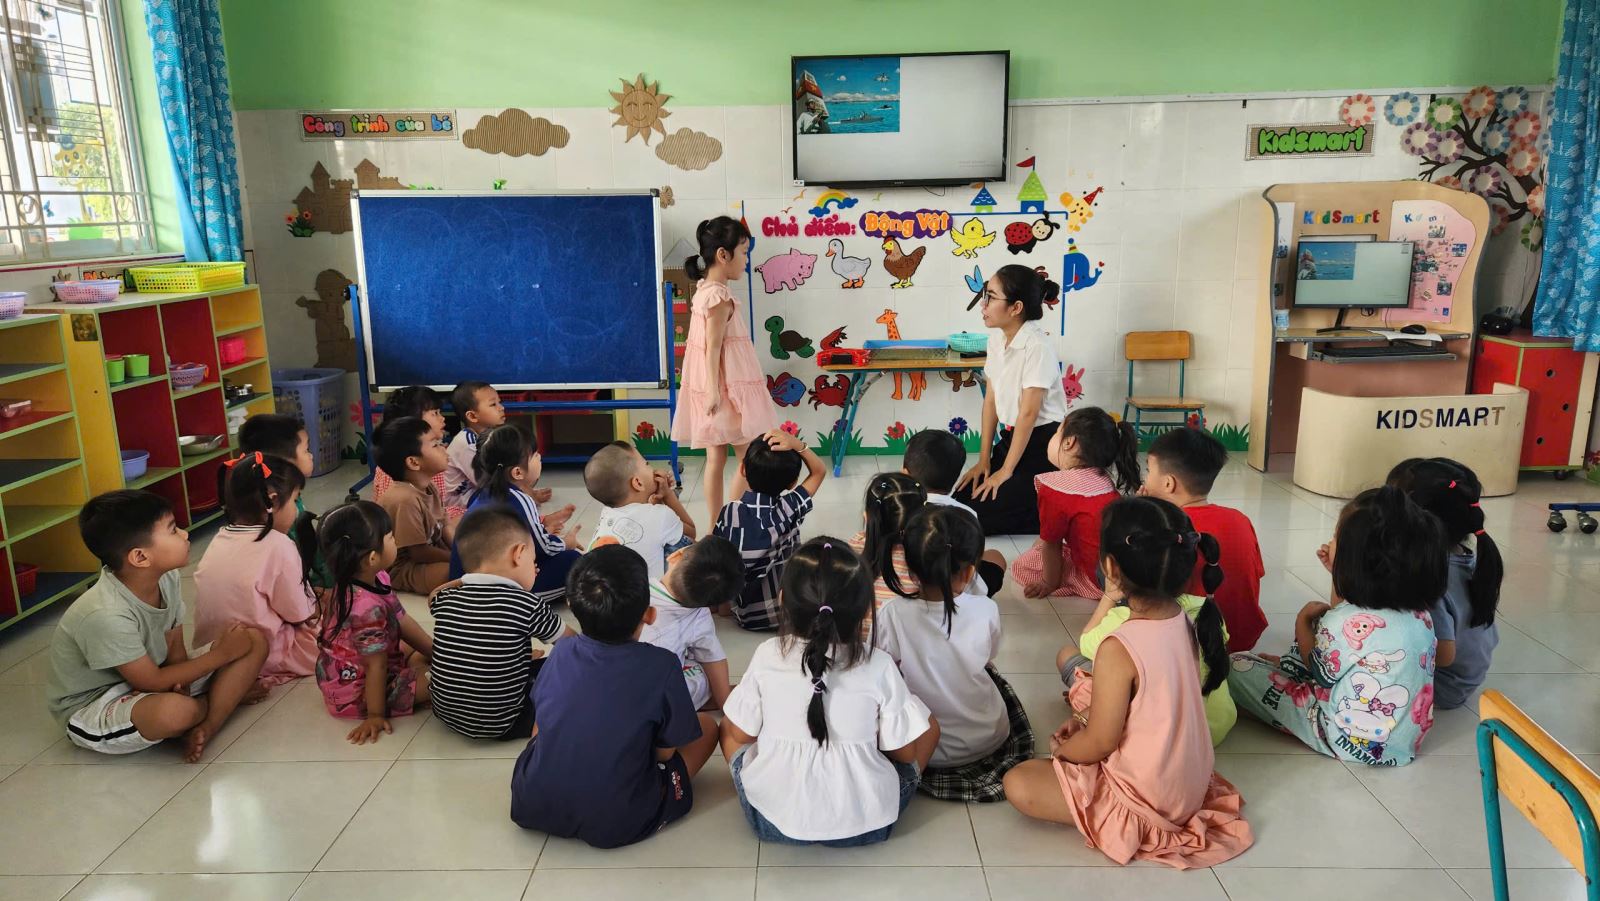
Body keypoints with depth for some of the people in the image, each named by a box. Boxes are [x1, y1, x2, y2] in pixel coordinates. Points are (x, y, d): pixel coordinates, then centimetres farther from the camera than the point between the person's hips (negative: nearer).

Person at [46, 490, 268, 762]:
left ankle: (204, 729, -20)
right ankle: (227, 696, -5)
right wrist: (222, 653, -17)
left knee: (254, 641, -5)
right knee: (177, 710, -40)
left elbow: (175, 648, -2)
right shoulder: (105, 615, -32)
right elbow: (152, 683, -23)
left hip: (145, 679, 8)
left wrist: (180, 683, -24)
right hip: (91, 707, -8)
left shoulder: (168, 580, -9)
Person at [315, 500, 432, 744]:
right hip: (355, 694, -10)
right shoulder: (368, 607, -35)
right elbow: (376, 666, -28)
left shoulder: (377, 580, -6)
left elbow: (402, 621, 4)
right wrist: (375, 715, -20)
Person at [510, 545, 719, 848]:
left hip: (532, 810, 4)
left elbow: (539, 728, 7)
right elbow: (665, 752, -6)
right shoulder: (661, 666, -17)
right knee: (707, 726, 9)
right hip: (615, 826, -3)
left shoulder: (561, 652, -5)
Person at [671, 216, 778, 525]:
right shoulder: (720, 297, -17)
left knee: (716, 459, 11)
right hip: (727, 389, -9)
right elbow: (714, 348, -20)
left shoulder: (703, 291, 12)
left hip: (714, 389, 9)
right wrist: (714, 391, -22)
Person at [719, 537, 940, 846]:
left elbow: (741, 734, 0)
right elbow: (905, 752, -5)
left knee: (728, 721, 22)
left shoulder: (767, 657, -12)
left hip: (774, 820, 1)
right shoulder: (878, 666, -15)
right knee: (928, 726, 17)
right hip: (864, 823, 0)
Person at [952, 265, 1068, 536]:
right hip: (1010, 438, 8)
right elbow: (991, 400, 6)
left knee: (980, 514, -14)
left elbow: (1029, 413, -20)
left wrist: (1006, 471, -15)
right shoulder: (996, 341, 4)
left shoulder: (1037, 347, -21)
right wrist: (984, 460, 5)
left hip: (1041, 447, -8)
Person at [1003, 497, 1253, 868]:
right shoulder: (1183, 623, -7)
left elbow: (1100, 743, -22)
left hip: (1147, 797, -8)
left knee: (1017, 784, -7)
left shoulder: (1119, 649, -31)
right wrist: (1087, 719, 10)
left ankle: (1121, 821, -2)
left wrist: (1060, 749, -2)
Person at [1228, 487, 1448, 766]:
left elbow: (1320, 672, -6)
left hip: (1357, 742, -8)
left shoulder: (1345, 623, -29)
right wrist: (1340, 574, 8)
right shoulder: (1417, 608, -8)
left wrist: (1303, 621, 7)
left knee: (1237, 667, -6)